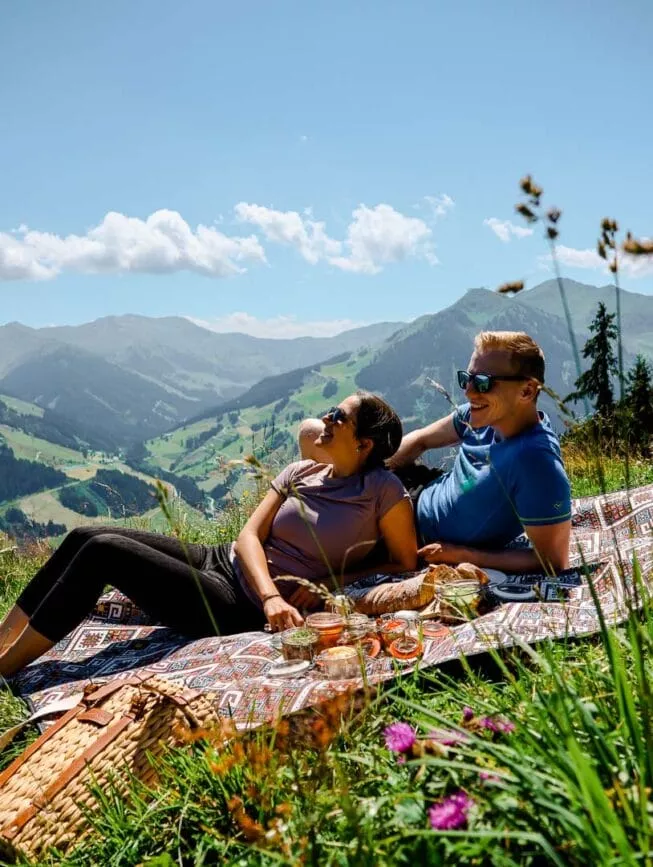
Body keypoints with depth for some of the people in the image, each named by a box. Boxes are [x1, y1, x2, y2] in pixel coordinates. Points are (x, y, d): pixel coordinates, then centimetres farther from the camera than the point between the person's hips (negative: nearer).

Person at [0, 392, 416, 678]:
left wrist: (328, 587, -12)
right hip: (221, 561, 7)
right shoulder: (300, 473, 9)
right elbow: (250, 535, 1)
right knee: (85, 536, -6)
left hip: (241, 608, -7)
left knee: (104, 550, -20)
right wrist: (271, 596, -18)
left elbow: (406, 566, -3)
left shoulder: (384, 490, -7)